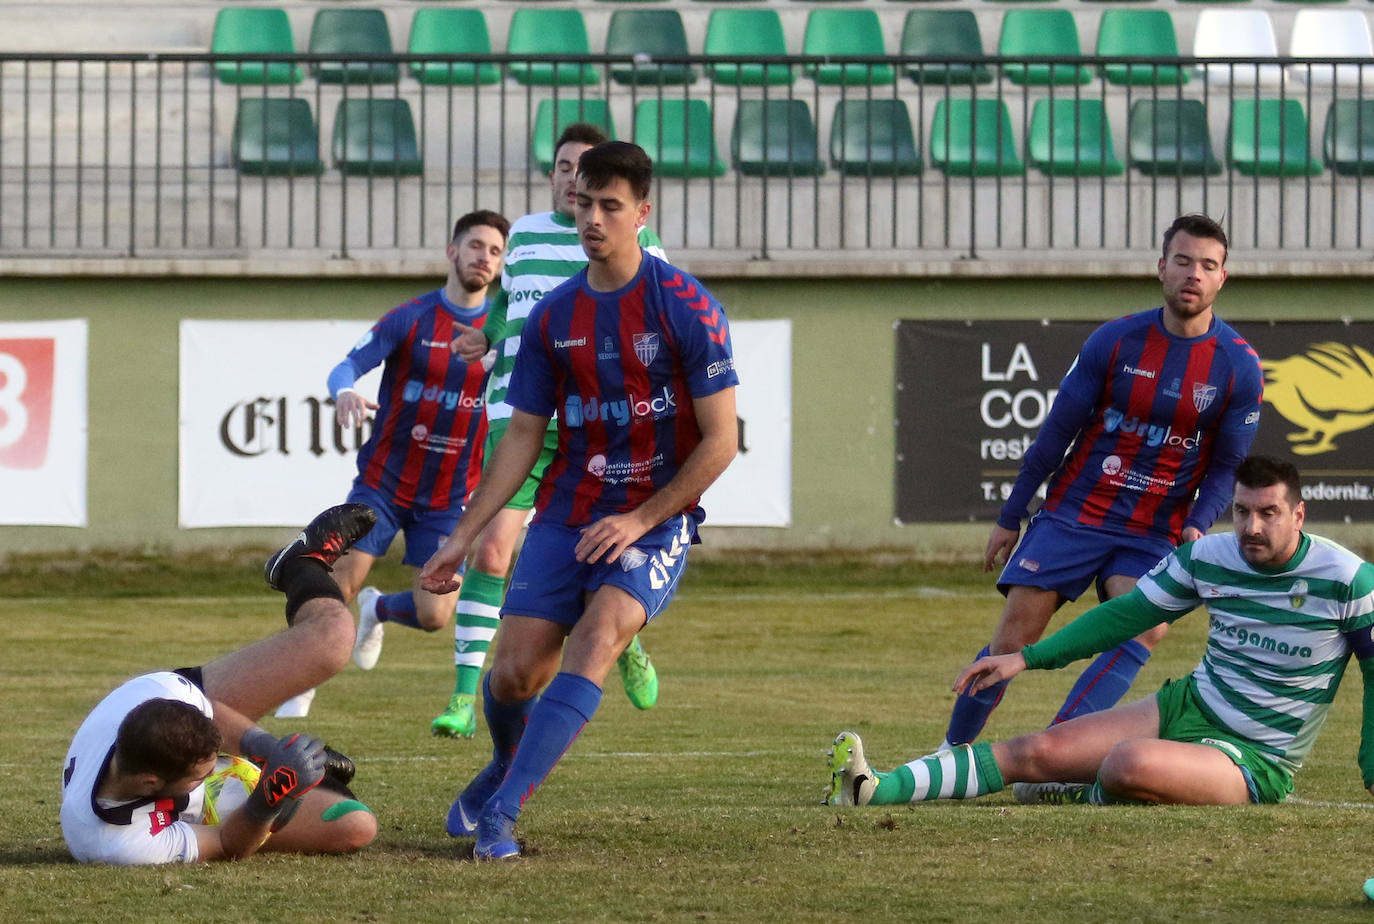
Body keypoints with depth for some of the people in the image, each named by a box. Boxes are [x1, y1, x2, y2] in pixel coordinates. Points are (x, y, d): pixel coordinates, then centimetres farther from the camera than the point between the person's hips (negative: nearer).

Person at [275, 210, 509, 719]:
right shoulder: (411, 318, -6)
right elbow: (347, 366, -15)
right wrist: (345, 392, -37)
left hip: (448, 499, 1)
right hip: (383, 483, -1)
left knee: (434, 615, -8)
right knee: (338, 585, -11)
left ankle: (378, 610, 28)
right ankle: (300, 691, 12)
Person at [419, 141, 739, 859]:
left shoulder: (687, 309, -9)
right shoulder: (552, 319, 5)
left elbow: (720, 441, -9)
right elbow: (523, 437, 12)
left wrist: (641, 519, -15)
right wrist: (460, 540, 7)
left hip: (656, 517, -4)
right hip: (566, 512, 4)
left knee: (596, 638, -28)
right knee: (515, 671, -6)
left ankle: (499, 811, -27)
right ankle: (506, 768, 30)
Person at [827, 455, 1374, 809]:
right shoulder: (1206, 558, -1)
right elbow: (1128, 614, 12)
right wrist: (1027, 658, 8)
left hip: (1256, 761, -5)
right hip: (1187, 708, 5)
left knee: (1132, 764, -35)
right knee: (1038, 752, -10)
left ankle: (1087, 798, 1)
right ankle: (875, 790, -16)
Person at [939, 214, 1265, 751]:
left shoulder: (1239, 368, -4)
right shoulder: (1115, 341, -4)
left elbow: (1227, 466, 4)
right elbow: (1057, 432, 3)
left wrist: (1196, 528, -15)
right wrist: (1009, 519, 6)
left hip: (1153, 535, 0)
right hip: (1072, 516, 0)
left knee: (1147, 628, -26)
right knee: (1014, 636, -7)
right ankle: (953, 751, 11)